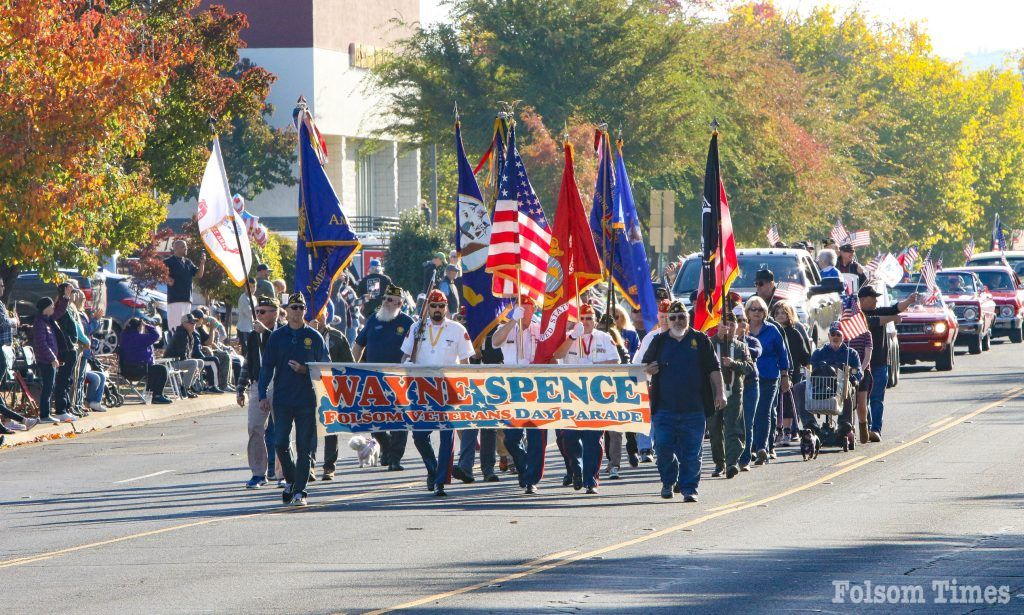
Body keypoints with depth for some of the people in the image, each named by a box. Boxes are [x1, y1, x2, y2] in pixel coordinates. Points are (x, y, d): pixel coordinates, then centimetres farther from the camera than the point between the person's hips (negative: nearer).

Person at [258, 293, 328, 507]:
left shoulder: (314, 337, 4)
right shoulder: (277, 336, 7)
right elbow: (266, 366, 7)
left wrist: (305, 370, -10)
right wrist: (263, 395, 0)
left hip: (306, 399, -1)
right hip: (282, 399, 1)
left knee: (304, 447, -2)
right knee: (280, 443, -4)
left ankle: (299, 491, 3)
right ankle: (290, 480, 20)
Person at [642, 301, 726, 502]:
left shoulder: (700, 340, 7)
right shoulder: (660, 341, 11)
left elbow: (714, 369, 6)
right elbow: (644, 365, 19)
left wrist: (720, 393, -3)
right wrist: (649, 370, -5)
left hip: (694, 409, -1)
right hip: (664, 408, 1)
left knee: (691, 452, -2)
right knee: (663, 448, -3)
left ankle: (689, 488, 5)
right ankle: (668, 481, 19)